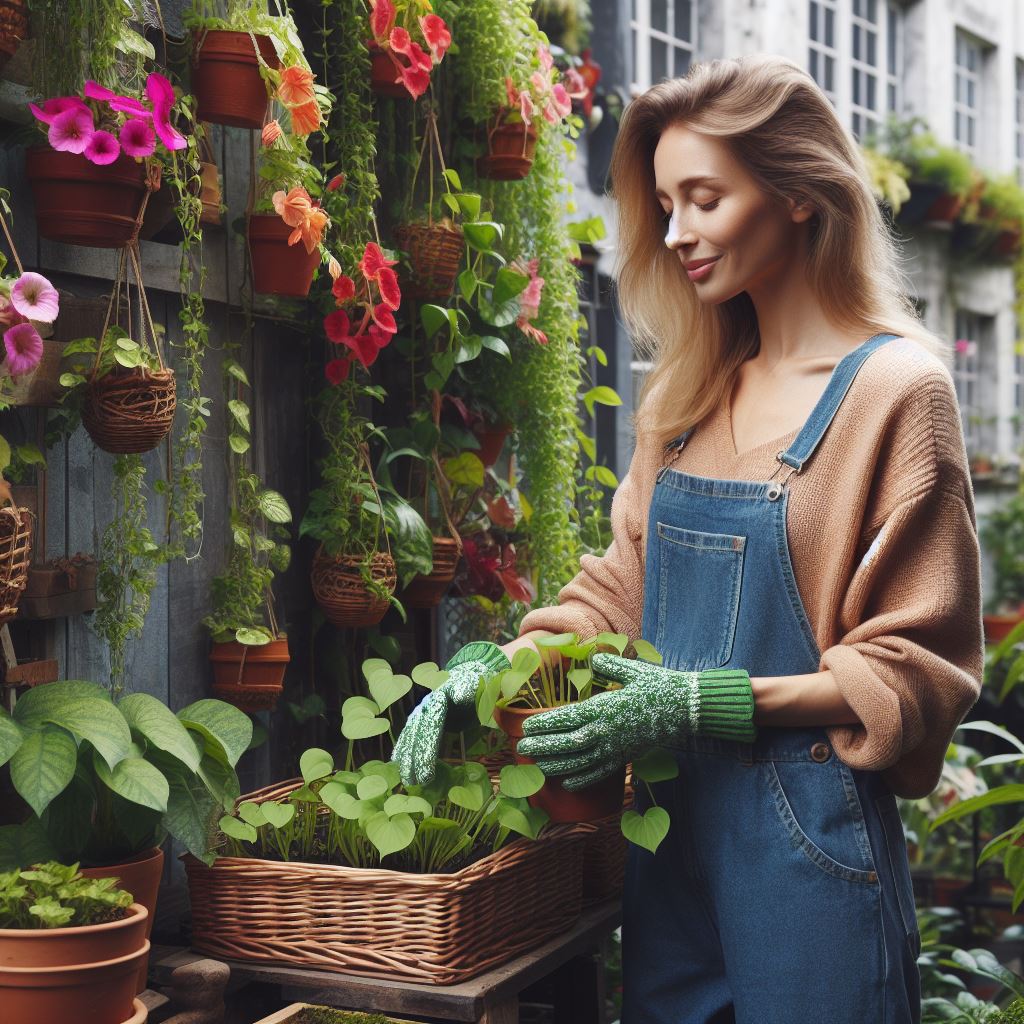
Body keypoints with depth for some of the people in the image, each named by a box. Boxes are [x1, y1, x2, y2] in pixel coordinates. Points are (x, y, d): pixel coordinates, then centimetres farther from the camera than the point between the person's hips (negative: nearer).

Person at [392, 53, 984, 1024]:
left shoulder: (895, 389, -9)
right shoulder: (690, 393, 11)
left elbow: (916, 668, -11)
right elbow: (624, 581, 14)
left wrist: (705, 702, -19)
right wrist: (495, 665, -3)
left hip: (808, 833, -5)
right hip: (668, 822, 6)